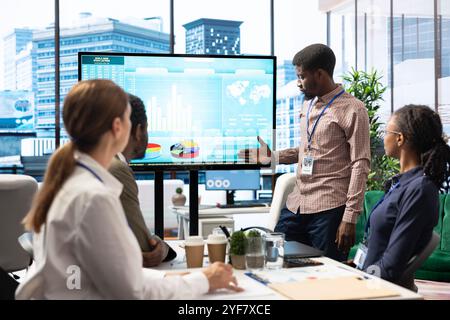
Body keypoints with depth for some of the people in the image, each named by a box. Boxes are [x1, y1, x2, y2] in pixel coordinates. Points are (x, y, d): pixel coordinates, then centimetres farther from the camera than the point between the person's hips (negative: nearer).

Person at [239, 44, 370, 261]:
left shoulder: (352, 110, -8)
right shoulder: (308, 105, 16)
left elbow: (360, 165, -11)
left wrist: (350, 217, -16)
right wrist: (272, 157, 9)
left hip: (329, 210, -7)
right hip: (296, 204, 7)